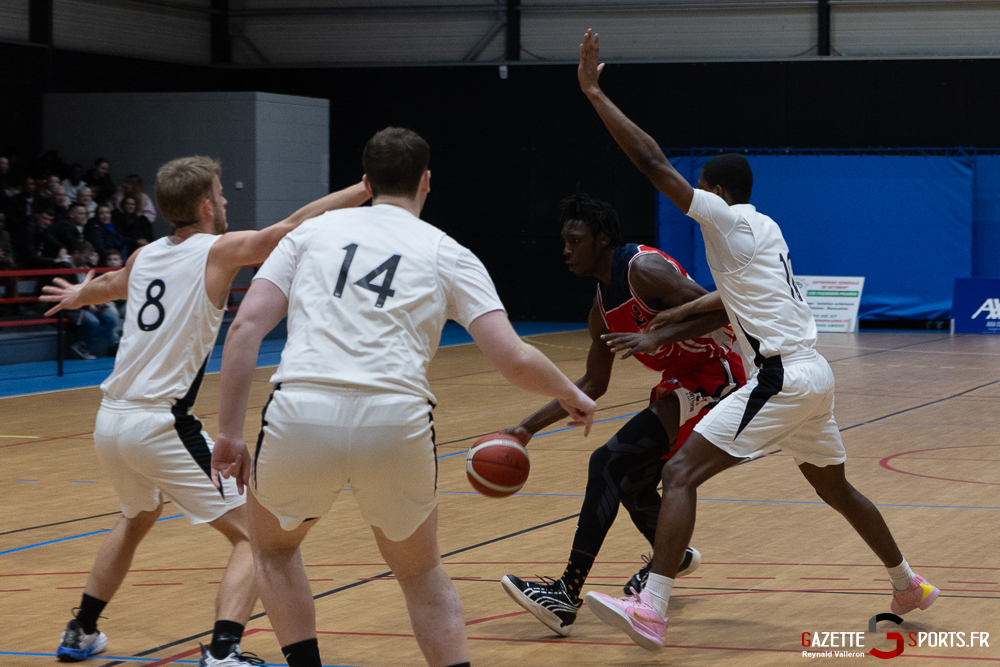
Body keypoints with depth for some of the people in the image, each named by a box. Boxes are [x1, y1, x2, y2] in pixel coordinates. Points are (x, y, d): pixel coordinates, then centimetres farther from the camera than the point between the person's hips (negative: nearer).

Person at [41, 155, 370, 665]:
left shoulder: (145, 256, 14)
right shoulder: (218, 250, -5)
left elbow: (108, 285, 37)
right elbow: (295, 226, -11)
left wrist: (77, 296, 60)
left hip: (110, 424, 8)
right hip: (160, 427, -8)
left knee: (137, 521, 34)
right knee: (252, 535, -2)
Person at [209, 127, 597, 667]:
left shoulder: (313, 231, 20)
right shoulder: (446, 253, 15)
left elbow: (246, 327, 8)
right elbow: (513, 360, 5)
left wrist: (230, 433, 9)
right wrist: (571, 394, 24)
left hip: (302, 416, 0)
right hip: (396, 421, 0)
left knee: (273, 547, 31)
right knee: (421, 573, 26)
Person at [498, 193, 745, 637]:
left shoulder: (645, 270, -18)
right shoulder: (602, 310, 10)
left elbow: (716, 310, -25)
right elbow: (594, 385, 17)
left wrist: (656, 337, -34)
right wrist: (529, 427, 12)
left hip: (713, 378, -10)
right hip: (683, 381, 10)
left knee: (611, 462, -19)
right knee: (631, 481, 20)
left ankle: (567, 597, -23)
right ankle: (674, 558, 51)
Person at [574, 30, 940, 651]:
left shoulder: (727, 218, -6)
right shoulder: (764, 229, 19)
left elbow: (653, 161, -12)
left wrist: (594, 91, -10)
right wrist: (666, 321, 31)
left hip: (783, 378, -10)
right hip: (815, 373, 10)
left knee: (682, 473, -13)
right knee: (836, 487, 29)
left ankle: (651, 610, -25)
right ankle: (909, 586, 43)